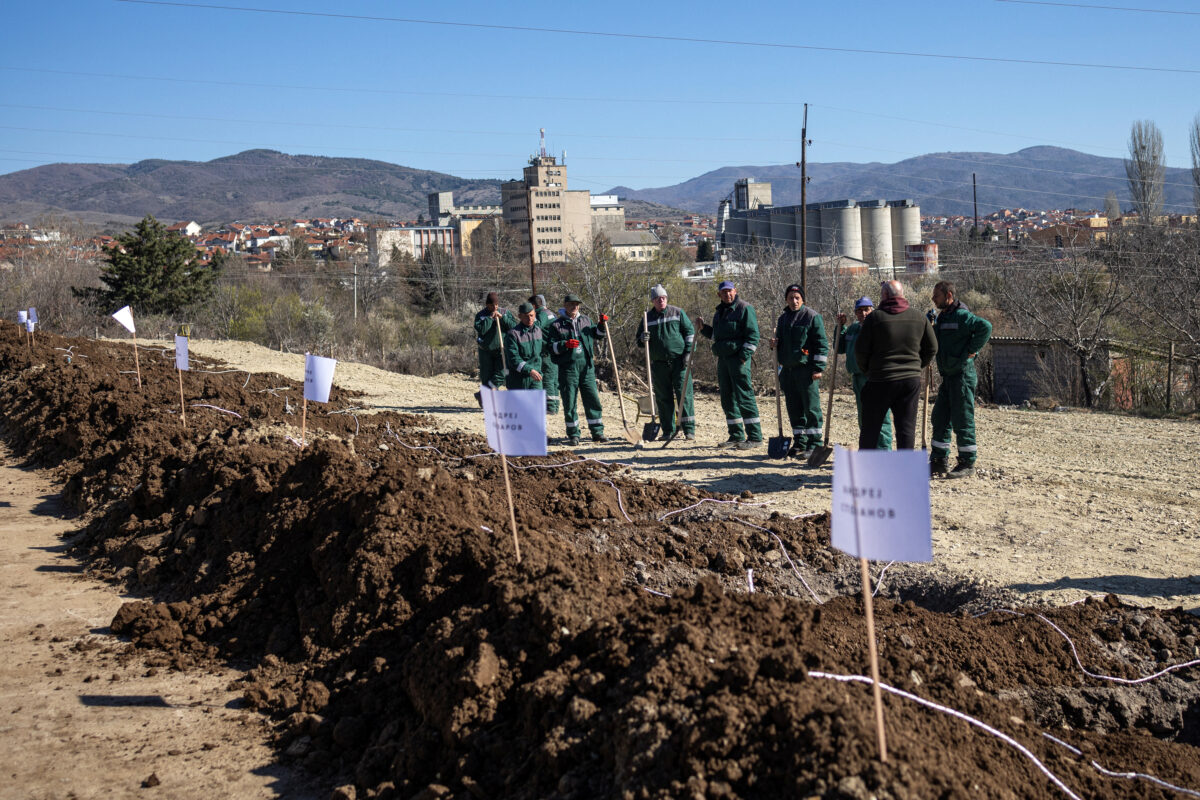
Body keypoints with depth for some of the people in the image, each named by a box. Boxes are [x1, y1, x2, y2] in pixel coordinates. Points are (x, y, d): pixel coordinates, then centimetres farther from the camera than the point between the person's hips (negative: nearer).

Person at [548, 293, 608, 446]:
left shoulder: (585, 320, 15)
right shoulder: (556, 325, 2)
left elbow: (598, 334, 27)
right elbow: (552, 347, -3)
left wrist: (602, 324, 8)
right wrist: (565, 344, -19)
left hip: (587, 366, 3)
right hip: (567, 367, -3)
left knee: (593, 399, 2)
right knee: (569, 402, 0)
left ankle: (597, 432, 10)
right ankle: (573, 435, 9)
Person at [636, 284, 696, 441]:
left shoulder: (677, 313, 5)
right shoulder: (648, 317, 11)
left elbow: (690, 332, 5)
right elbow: (639, 340, 17)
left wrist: (688, 352, -5)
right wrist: (642, 339, -7)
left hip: (679, 361, -3)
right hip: (659, 363, 3)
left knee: (684, 394, -6)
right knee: (663, 398, 4)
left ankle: (689, 429, -4)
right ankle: (668, 431, 11)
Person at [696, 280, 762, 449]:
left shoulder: (745, 308, -4)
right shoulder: (719, 312, 20)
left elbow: (752, 335, -11)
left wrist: (743, 357, -18)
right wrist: (703, 328, 11)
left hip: (738, 358, -8)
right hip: (723, 359, 8)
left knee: (744, 397, -11)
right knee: (728, 399, 10)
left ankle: (755, 437, -10)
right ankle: (736, 435, 17)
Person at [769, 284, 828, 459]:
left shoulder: (812, 317, -3)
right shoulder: (783, 318, 17)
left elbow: (822, 344, -6)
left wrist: (819, 368, -12)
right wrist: (775, 344, 5)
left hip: (806, 369, -7)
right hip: (787, 370, 7)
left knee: (811, 407, -6)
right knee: (794, 409, 10)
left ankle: (814, 444, -2)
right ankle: (799, 443, 18)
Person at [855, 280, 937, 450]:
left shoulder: (875, 317, -7)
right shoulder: (919, 317, 4)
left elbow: (860, 350, -6)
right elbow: (932, 348, 9)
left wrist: (867, 369, 12)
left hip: (880, 380, -3)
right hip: (911, 379, 3)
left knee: (870, 428, 8)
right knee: (907, 427, 6)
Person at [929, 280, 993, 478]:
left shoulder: (961, 316, -14)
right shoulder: (942, 317, 15)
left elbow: (985, 327, -27)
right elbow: (934, 341, 28)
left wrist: (972, 350, -22)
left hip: (962, 375, -10)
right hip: (948, 376, 10)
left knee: (963, 421, -4)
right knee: (940, 418, 11)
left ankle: (967, 464, 3)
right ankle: (939, 461, 19)